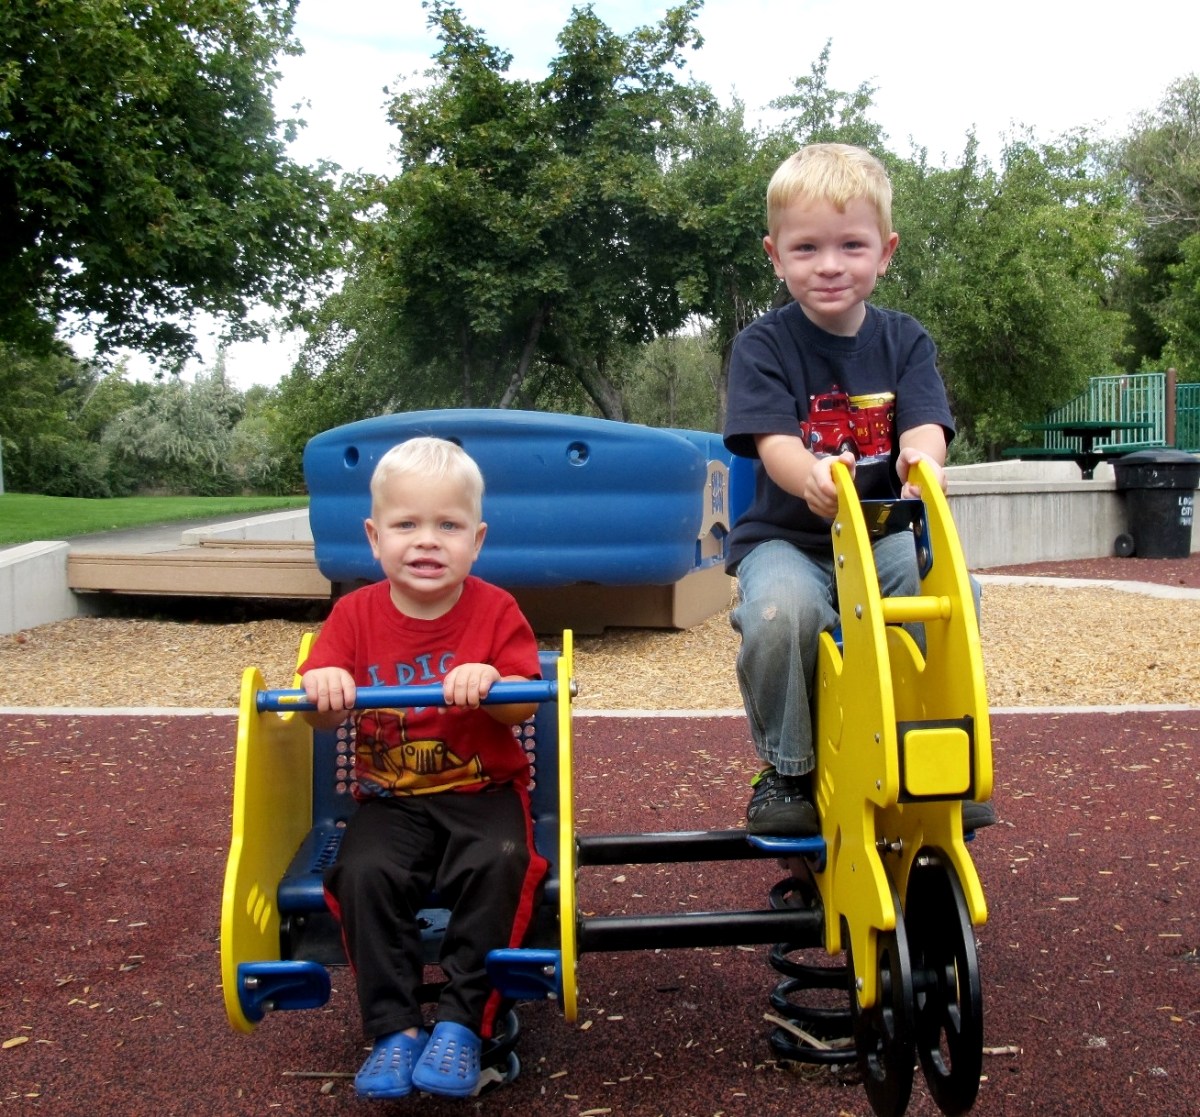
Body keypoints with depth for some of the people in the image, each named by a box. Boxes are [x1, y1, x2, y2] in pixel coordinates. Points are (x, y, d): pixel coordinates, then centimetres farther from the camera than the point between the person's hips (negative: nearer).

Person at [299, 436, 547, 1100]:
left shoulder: (496, 611, -2)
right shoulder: (355, 614, 2)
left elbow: (524, 708, -10)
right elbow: (322, 716, -4)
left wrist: (490, 681, -33)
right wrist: (323, 686, -28)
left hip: (482, 791, -1)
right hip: (390, 800, 1)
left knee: (496, 864, -29)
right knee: (366, 872, -26)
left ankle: (462, 1023, -16)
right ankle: (394, 1028, -15)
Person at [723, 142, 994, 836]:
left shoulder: (905, 341, 5)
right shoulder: (764, 345, -4)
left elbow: (926, 422, -13)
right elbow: (773, 440, -19)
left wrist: (922, 457, -39)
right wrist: (811, 476, -44)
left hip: (882, 532, 3)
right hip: (785, 535, -2)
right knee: (781, 610, -34)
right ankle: (786, 767, -8)